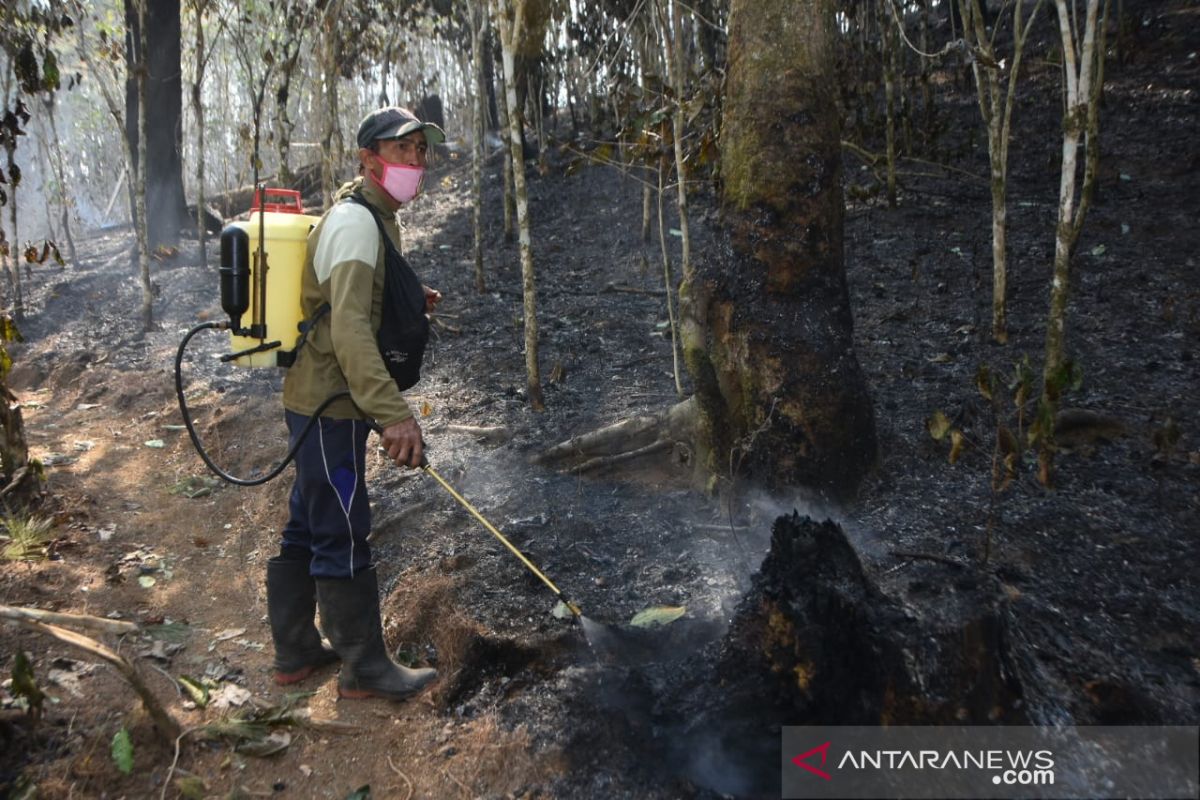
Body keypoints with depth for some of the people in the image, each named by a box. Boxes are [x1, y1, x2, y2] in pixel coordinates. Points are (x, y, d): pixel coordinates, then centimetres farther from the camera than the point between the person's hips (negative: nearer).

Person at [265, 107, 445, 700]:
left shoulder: (371, 217, 16)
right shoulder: (355, 221, -17)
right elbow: (348, 329, -29)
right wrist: (394, 413, -34)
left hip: (317, 401, 11)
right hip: (330, 405, -11)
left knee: (307, 529, 17)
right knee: (344, 536, -1)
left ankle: (296, 652, 30)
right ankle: (365, 668, 12)